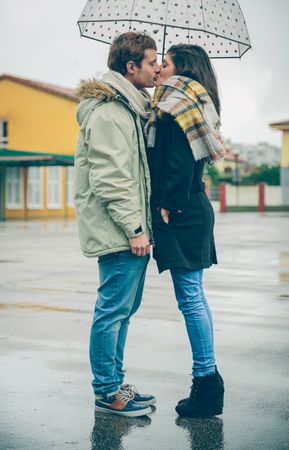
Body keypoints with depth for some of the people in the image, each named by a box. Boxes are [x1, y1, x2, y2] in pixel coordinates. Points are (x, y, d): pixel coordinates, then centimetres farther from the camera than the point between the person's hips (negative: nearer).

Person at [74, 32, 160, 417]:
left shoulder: (131, 108, 18)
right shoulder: (108, 112, -14)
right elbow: (109, 179, -20)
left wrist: (141, 224, 18)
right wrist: (133, 228, -19)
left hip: (131, 231, 10)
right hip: (118, 232, -10)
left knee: (122, 309, 15)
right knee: (114, 309, -2)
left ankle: (113, 385, 25)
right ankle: (107, 393, 10)